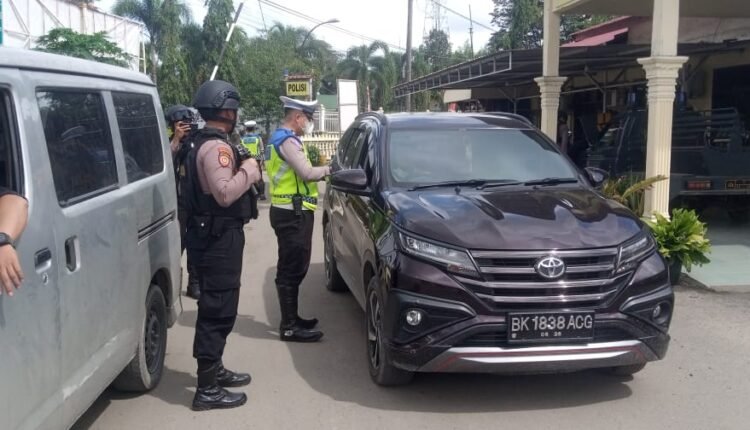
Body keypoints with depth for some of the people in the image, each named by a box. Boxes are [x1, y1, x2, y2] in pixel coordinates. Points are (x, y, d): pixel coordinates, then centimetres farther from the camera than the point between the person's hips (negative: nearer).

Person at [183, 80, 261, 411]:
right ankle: (207, 389, -2)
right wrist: (248, 171, -17)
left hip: (211, 235, 11)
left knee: (215, 307, 19)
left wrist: (243, 169, 9)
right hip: (219, 238, -11)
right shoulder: (216, 147, -18)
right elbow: (225, 193, -30)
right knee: (218, 311, -7)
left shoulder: (202, 144, 16)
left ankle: (214, 371, 31)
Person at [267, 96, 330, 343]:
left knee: (294, 268, 16)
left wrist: (319, 170, 7)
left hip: (292, 211, 11)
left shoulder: (283, 138, 20)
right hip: (292, 213, -11)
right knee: (291, 270, -8)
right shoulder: (288, 140, -14)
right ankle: (289, 327, -5)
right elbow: (307, 174, -21)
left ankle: (291, 319, 25)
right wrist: (328, 169, -5)